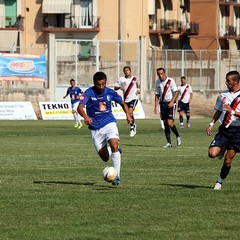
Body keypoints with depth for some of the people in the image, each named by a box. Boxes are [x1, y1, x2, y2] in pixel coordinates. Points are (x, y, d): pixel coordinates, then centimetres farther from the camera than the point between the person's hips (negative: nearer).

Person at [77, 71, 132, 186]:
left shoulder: (110, 92, -1)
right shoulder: (89, 93, -10)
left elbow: (122, 103, 14)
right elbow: (80, 107, -22)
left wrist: (128, 114, -5)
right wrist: (85, 116, -43)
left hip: (109, 123, 0)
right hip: (95, 128, 0)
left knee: (114, 145, -26)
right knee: (105, 157, 3)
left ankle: (117, 176, -21)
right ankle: (116, 151, 40)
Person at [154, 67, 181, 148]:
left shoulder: (170, 81, -9)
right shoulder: (158, 83, 7)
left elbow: (176, 92, -10)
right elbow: (157, 95, 13)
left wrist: (172, 102, -21)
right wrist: (156, 106, 5)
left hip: (170, 104, -5)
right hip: (162, 104, 5)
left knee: (170, 123, -15)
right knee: (165, 123, 3)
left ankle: (178, 137, 9)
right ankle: (169, 142, 7)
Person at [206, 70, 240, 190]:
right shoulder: (224, 95, 9)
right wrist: (211, 124, 9)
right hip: (223, 129, 4)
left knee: (227, 161, 2)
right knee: (212, 154, -14)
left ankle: (219, 182, 21)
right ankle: (222, 150, 20)